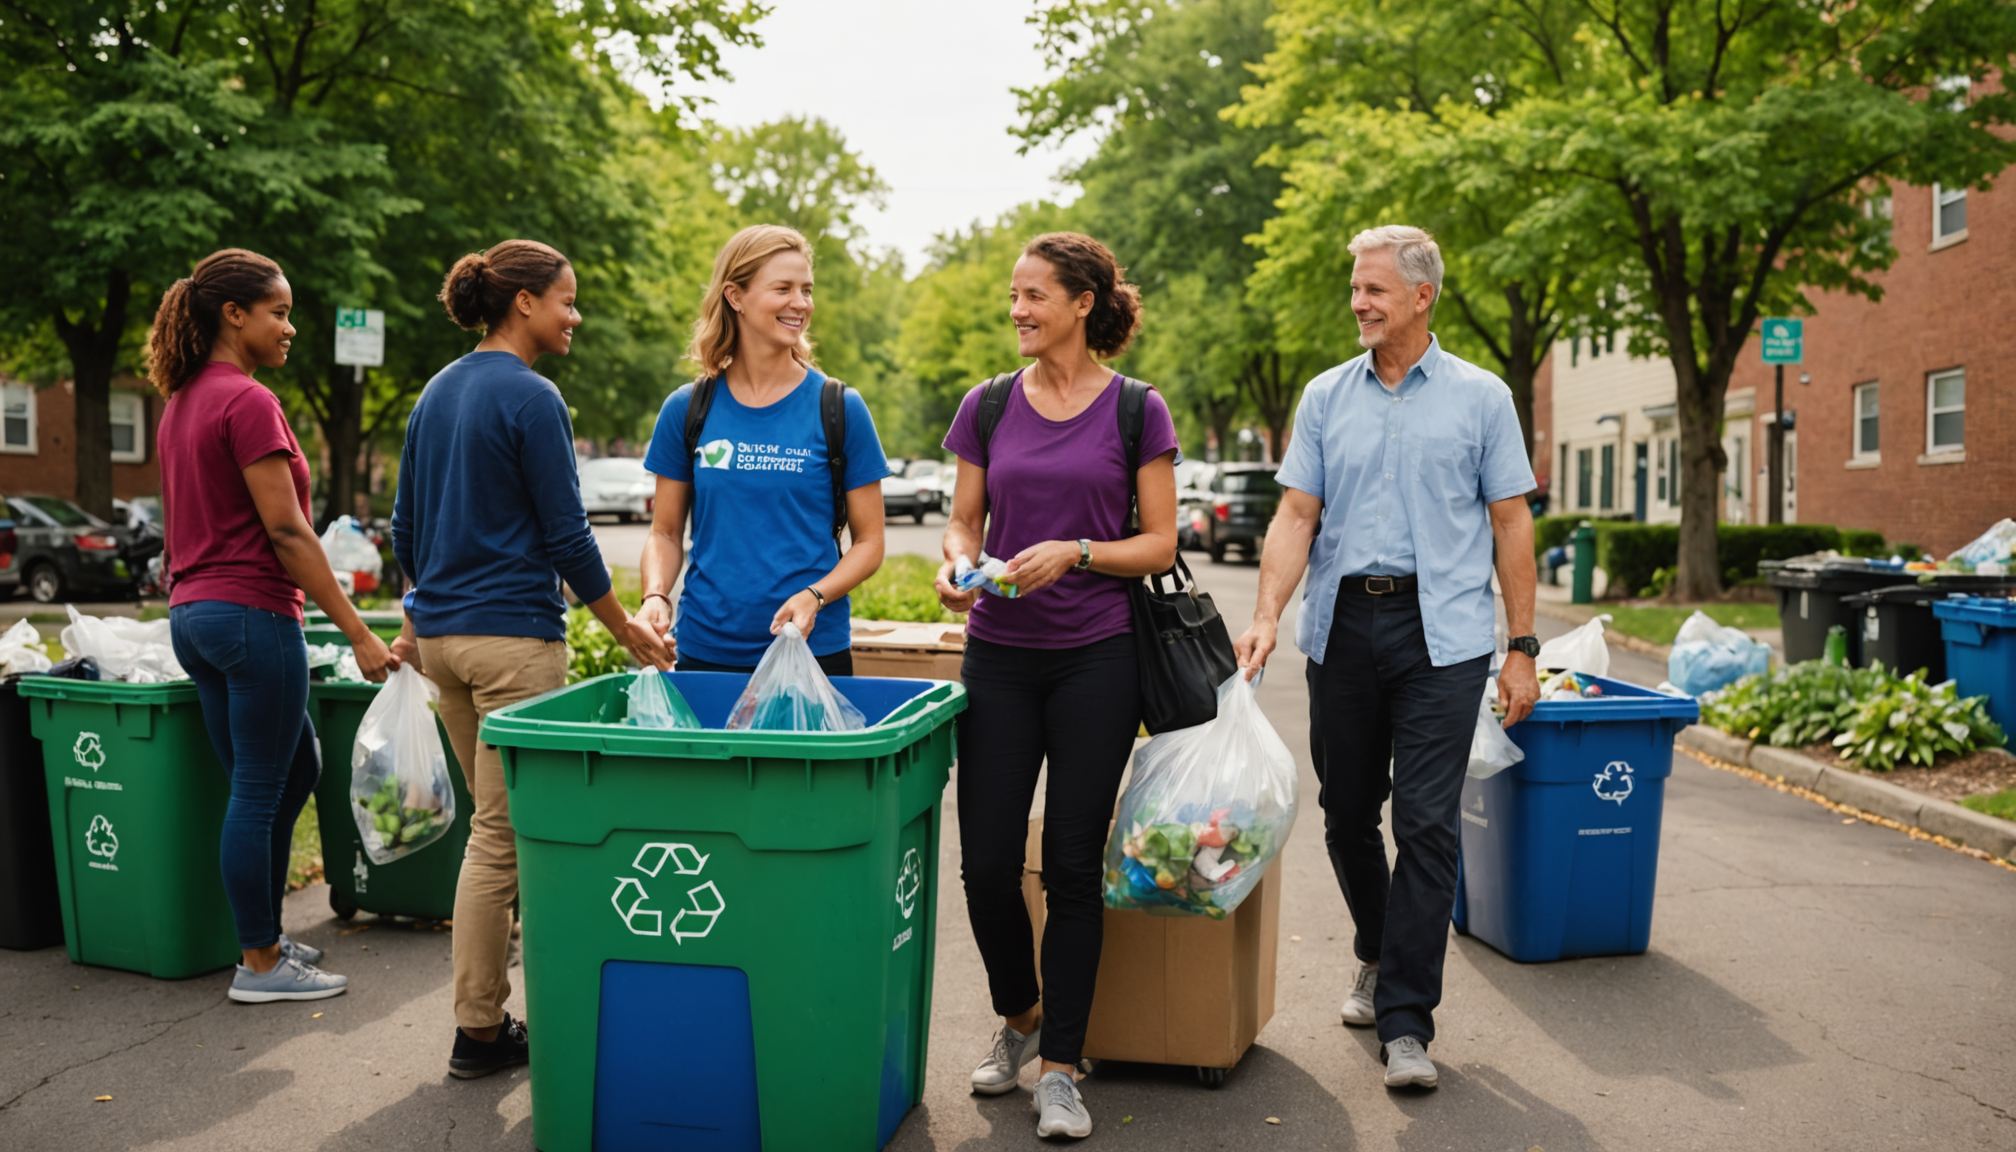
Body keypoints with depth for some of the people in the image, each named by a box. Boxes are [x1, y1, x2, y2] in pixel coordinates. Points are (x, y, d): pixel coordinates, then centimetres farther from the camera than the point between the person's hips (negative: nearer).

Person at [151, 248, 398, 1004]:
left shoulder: (182, 404, 15)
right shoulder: (248, 402, -14)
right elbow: (286, 530, -18)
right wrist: (357, 632, -16)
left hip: (193, 614, 10)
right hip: (251, 612, -10)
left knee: (297, 768, 19)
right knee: (259, 793, 0)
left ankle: (264, 934, 26)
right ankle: (259, 965, 10)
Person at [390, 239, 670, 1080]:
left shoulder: (436, 393, 13)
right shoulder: (531, 398, -12)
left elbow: (406, 525, 17)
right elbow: (565, 535, -12)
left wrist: (418, 617, 26)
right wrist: (626, 632, -3)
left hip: (441, 633, 9)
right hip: (511, 633, -9)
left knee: (498, 822, 17)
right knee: (501, 837, 0)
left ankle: (482, 1015, 23)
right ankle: (479, 1032, 9)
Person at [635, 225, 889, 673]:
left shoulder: (840, 409, -2)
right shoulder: (686, 410, 3)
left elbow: (868, 540, 0)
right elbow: (666, 533, 9)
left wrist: (813, 597, -16)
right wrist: (655, 596, -10)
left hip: (814, 650, -1)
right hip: (704, 649, 1)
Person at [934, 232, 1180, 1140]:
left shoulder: (1135, 410, 0)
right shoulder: (988, 406, 7)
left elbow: (1160, 543, -1)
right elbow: (964, 522, 12)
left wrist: (1074, 551, -16)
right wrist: (956, 564, -10)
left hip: (1096, 657, -2)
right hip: (999, 656, 3)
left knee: (1073, 865, 2)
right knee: (986, 861, 1)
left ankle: (1061, 1068, 16)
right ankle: (1018, 1017, 30)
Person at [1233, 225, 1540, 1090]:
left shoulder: (1480, 397, 4)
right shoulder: (1326, 397, 10)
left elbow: (1510, 523, 4)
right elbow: (1297, 514, 4)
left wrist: (1522, 647, 0)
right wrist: (1266, 616, -10)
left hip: (1442, 630, -3)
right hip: (1342, 623, 3)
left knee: (1425, 821, -6)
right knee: (1345, 812, 11)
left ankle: (1405, 1022, 2)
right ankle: (1377, 954, 36)